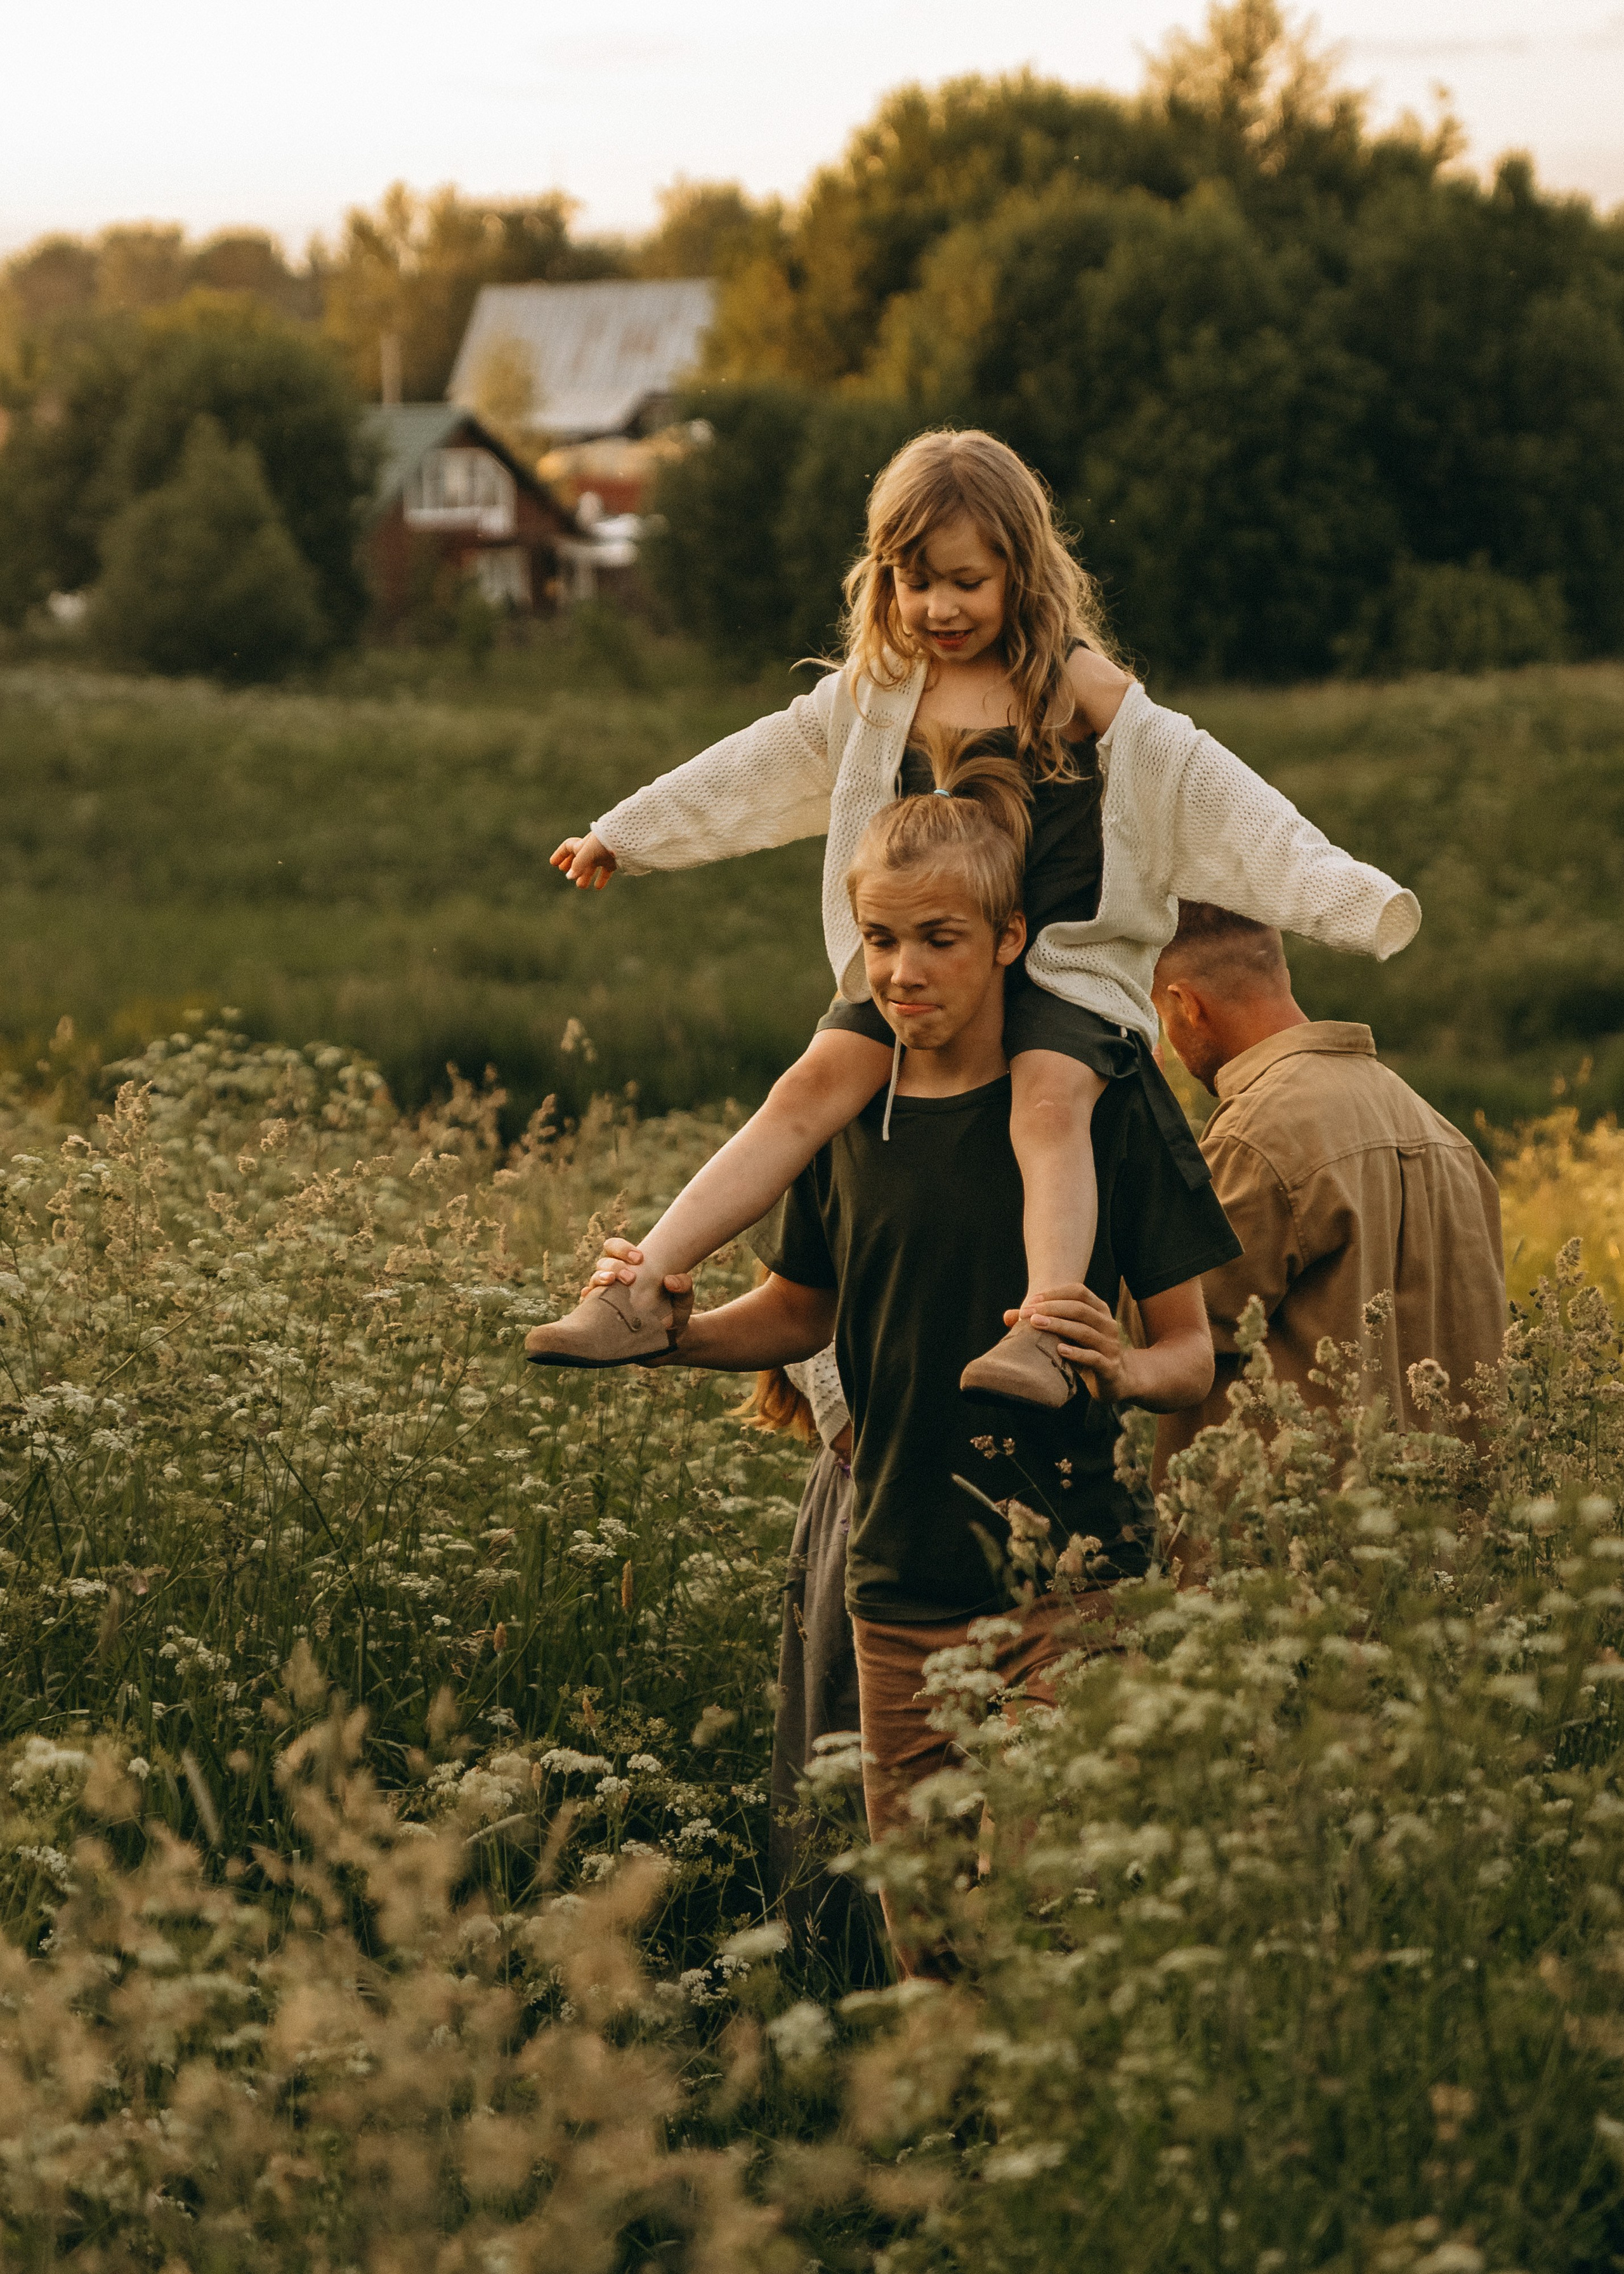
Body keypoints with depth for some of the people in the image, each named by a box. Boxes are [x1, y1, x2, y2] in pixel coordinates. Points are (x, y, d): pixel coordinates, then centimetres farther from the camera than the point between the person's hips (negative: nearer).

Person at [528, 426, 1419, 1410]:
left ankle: (1044, 1335, -43)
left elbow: (1210, 798, -8)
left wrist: (1348, 896, -16)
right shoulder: (874, 696, 8)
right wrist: (622, 835, 26)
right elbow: (759, 770, 20)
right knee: (817, 1085, -15)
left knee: (1050, 1100, -31)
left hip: (1068, 961, -3)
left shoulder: (1082, 693, -6)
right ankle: (645, 1293, -20)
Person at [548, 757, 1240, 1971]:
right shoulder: (849, 1119, 5)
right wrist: (678, 1332, -1)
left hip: (1069, 1582, -4)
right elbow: (802, 1312, 19)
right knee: (925, 1940, 9)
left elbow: (1194, 1350, -2)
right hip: (903, 1589, 4)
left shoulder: (1098, 1112, -6)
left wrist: (1126, 1370, -25)